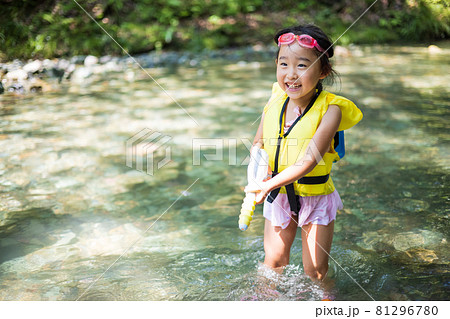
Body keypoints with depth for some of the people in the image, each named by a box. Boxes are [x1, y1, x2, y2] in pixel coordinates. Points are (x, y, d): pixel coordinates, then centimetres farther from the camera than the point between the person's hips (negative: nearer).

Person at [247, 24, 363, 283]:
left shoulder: (330, 109, -21)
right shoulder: (275, 102, -7)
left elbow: (310, 159, -28)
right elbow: (259, 141, 8)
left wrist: (270, 184, -35)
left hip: (315, 196, -3)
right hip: (279, 196, 4)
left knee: (316, 269, 5)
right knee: (274, 261, 16)